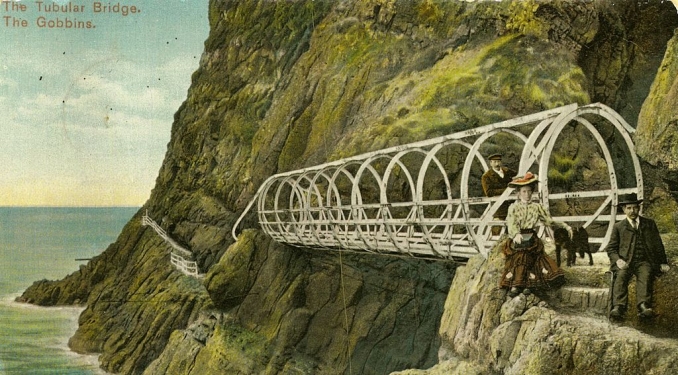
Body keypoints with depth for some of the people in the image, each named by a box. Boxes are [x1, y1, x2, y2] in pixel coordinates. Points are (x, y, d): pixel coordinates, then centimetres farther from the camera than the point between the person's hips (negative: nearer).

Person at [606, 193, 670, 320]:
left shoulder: (649, 224, 21)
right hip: (625, 261, 0)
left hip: (644, 261, 0)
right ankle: (618, 308, -48)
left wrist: (663, 262, 11)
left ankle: (644, 307, -52)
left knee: (645, 276, -34)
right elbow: (611, 248, 13)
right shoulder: (618, 226, 17)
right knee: (621, 276, -33)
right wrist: (617, 260, -6)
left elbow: (658, 245, 22)